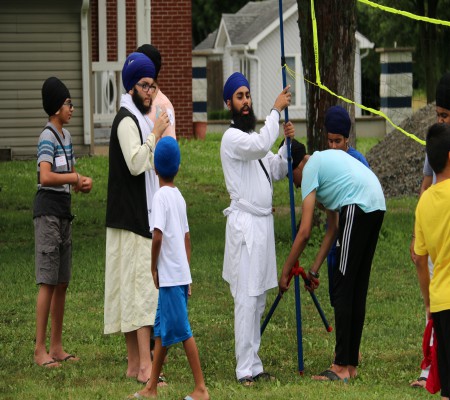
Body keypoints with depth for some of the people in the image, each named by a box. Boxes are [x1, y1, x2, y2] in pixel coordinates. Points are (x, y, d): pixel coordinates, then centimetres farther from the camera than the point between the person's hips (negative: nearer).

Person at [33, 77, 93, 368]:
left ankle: (57, 346, 16)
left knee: (62, 283, 11)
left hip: (64, 213, 9)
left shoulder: (66, 135, 14)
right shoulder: (48, 137, -13)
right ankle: (40, 349, -7)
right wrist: (76, 178, -15)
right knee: (48, 282, -9)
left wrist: (83, 183, -1)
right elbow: (46, 177, -25)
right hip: (48, 212, -9)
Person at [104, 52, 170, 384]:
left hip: (141, 216, 10)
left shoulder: (137, 119, 18)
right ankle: (144, 366, -18)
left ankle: (135, 363, 13)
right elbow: (135, 163, -24)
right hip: (131, 217, -10)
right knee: (141, 285, -14)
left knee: (134, 289, 10)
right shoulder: (126, 121, -13)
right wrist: (154, 134, -18)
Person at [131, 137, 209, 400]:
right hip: (180, 274, 8)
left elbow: (158, 235, -20)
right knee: (162, 329, 12)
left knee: (182, 330, -6)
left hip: (170, 275, -8)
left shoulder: (161, 196, -12)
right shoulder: (179, 196, 11)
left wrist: (153, 269, -9)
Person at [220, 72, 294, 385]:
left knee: (258, 298, 9)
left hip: (264, 221, 9)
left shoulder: (253, 136, 20)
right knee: (247, 298, -10)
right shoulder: (232, 137, -8)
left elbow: (277, 171, 19)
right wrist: (277, 110, -21)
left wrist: (287, 143, 4)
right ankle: (246, 369, -11)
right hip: (246, 222, -9)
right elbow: (260, 146, -28)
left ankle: (253, 364, 13)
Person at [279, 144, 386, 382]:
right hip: (378, 205, 9)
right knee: (358, 289, 13)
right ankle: (351, 364, 15)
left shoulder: (309, 169, 3)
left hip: (358, 206, -9)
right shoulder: (324, 160, 29)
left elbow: (304, 233, -1)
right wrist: (315, 269, 27)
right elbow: (333, 228, 27)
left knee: (342, 289, -4)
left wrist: (285, 273, 7)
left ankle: (341, 367, -6)